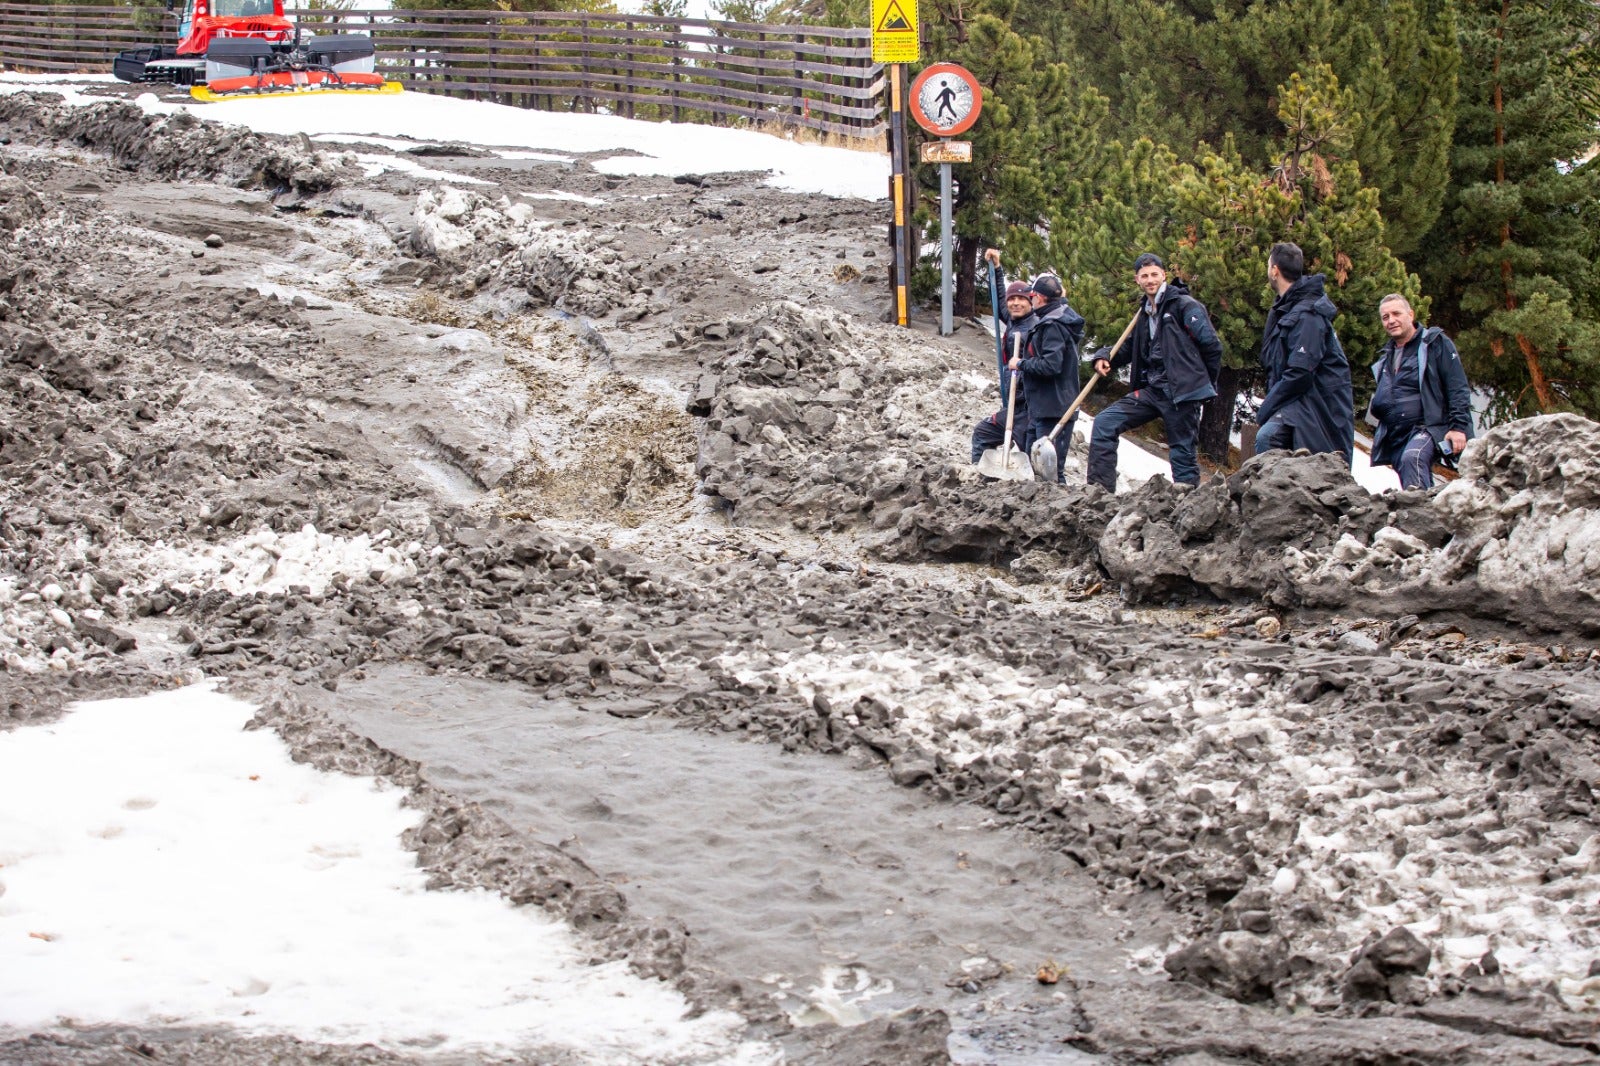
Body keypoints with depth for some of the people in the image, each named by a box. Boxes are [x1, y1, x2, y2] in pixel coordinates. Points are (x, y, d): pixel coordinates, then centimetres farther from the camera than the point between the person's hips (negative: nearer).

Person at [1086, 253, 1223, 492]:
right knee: (1105, 423, -2)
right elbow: (1131, 348, 26)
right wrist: (1107, 361, 5)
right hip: (1150, 390, 7)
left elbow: (1212, 345, -9)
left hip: (1181, 392, -7)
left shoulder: (1184, 305, -7)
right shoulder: (1144, 312, 16)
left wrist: (1206, 384, 0)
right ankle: (1099, 489, -5)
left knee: (1182, 454, -4)